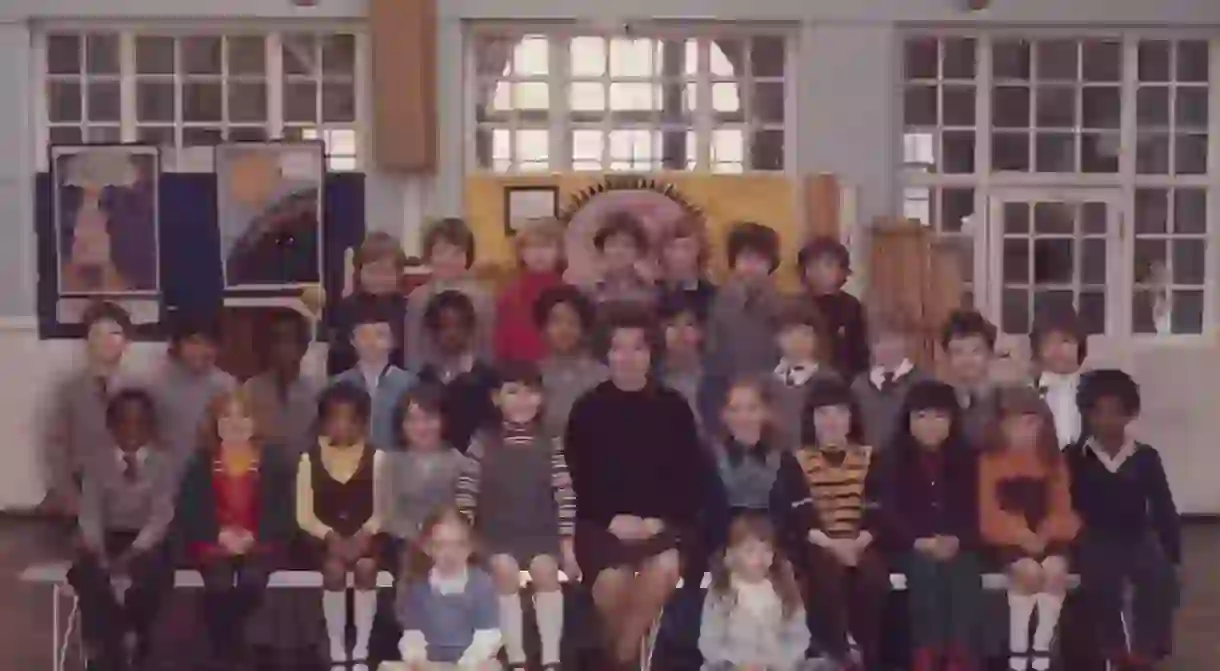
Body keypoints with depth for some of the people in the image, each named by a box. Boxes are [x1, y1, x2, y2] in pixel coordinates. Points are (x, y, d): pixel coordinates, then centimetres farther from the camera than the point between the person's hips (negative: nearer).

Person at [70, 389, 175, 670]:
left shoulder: (164, 463, 4)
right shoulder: (97, 464, 11)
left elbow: (161, 516, -6)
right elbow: (90, 514, 0)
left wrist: (133, 553, -22)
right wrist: (98, 552, -20)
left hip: (147, 543, -2)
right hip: (108, 540, 2)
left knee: (151, 572, -36)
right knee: (85, 572, -31)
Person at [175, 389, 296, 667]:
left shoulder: (275, 463, 9)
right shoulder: (200, 464, 12)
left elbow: (284, 514, 3)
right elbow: (188, 513, 4)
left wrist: (252, 537, -12)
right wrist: (220, 535, -13)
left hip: (260, 544, 0)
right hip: (212, 545, 1)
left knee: (251, 580, -32)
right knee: (220, 584, -30)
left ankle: (246, 655, -20)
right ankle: (225, 659, -21)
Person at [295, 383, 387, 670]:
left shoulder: (375, 458, 3)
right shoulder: (309, 459, 2)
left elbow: (381, 510, 2)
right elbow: (304, 516, 0)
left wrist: (365, 534, -16)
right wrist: (330, 536, -16)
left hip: (364, 537, 0)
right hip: (325, 538, 0)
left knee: (366, 567, -31)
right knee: (334, 568, -31)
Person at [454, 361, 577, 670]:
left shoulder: (550, 443, 6)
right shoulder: (483, 442, 2)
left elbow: (565, 495, 3)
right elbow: (465, 494, -1)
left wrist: (567, 545, -2)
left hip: (540, 531, 1)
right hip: (497, 532, -1)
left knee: (545, 569, -28)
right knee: (505, 569, -29)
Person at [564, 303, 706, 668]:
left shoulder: (674, 407, 4)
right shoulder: (587, 409, 1)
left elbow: (693, 476, 4)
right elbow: (576, 478, 1)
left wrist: (660, 520, -10)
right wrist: (612, 519, -12)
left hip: (664, 521, 1)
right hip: (602, 522, -1)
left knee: (666, 567, -32)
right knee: (613, 578, -29)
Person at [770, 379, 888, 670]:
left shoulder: (868, 457, 16)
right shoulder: (796, 460, 8)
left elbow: (876, 509, 5)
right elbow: (796, 514, -5)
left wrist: (859, 542, -15)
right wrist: (829, 543, -20)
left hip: (860, 545, 2)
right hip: (815, 546, -1)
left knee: (873, 577, -31)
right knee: (827, 575, -35)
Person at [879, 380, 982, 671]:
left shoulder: (967, 459, 15)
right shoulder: (894, 460, 9)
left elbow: (975, 510, 6)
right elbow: (889, 513, -1)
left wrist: (956, 541, -13)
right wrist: (920, 542, -17)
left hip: (959, 547, 1)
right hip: (912, 549, -1)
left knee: (965, 575, -30)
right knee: (926, 571, -33)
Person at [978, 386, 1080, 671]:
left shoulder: (1054, 462, 11)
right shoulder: (990, 461, 2)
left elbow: (1061, 509, 6)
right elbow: (989, 513, -5)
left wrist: (1045, 534, -14)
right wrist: (1022, 535, -18)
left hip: (1046, 537, 3)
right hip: (1008, 537, -3)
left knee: (1056, 569, -29)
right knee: (1029, 570, -32)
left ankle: (1042, 646, -14)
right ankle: (1017, 647, -17)